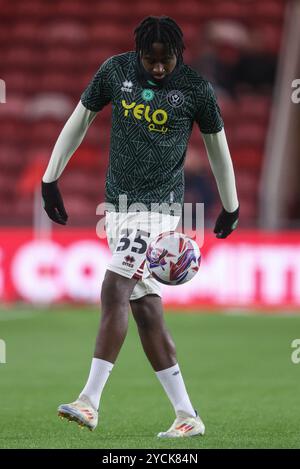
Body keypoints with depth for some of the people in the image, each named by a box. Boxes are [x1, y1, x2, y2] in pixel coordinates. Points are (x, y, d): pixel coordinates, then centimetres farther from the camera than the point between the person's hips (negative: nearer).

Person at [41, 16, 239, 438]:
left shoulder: (196, 89, -4)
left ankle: (90, 402, -20)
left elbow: (217, 146, 9)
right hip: (119, 204, 4)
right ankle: (187, 416, 8)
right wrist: (50, 179, 12)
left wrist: (231, 208, 17)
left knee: (114, 291, -19)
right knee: (146, 311, 3)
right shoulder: (116, 70, 2)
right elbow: (79, 121, 12)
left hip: (159, 205, -4)